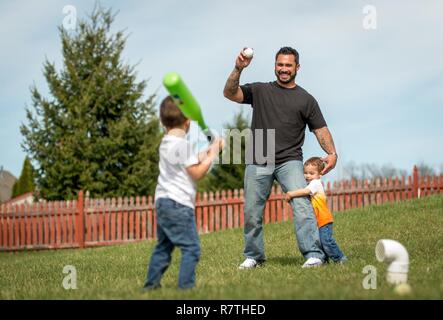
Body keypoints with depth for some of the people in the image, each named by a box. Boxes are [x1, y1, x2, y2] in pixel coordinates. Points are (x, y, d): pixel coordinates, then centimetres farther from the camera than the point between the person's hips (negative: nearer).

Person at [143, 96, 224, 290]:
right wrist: (213, 154, -4)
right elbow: (197, 173, -11)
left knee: (163, 247, 19)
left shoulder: (166, 143, 14)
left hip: (163, 201, 10)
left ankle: (151, 285, 24)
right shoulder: (182, 144, -14)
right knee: (191, 248, -8)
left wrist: (208, 151, 14)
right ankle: (186, 287, -13)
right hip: (178, 204, -10)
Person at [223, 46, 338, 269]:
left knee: (301, 204, -20)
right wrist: (238, 69, -14)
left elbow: (320, 129, 8)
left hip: (289, 161, -2)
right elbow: (229, 94, 2)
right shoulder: (260, 90, 13)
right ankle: (253, 256, 22)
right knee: (252, 213, 5)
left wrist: (332, 153, -9)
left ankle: (313, 255, -24)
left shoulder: (306, 99, 12)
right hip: (258, 162, 2)